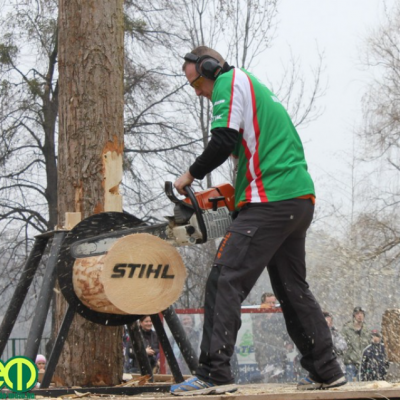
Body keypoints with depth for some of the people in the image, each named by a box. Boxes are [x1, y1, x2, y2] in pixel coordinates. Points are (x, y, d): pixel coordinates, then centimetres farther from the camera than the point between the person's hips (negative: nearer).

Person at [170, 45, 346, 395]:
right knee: (293, 287, 17)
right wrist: (232, 191, 22)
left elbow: (224, 141, -13)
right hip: (301, 200, 10)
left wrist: (191, 175, 1)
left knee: (225, 281, -13)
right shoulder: (260, 90, 27)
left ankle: (214, 372, -20)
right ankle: (326, 370, 18)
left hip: (271, 203, -10)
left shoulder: (230, 81, -1)